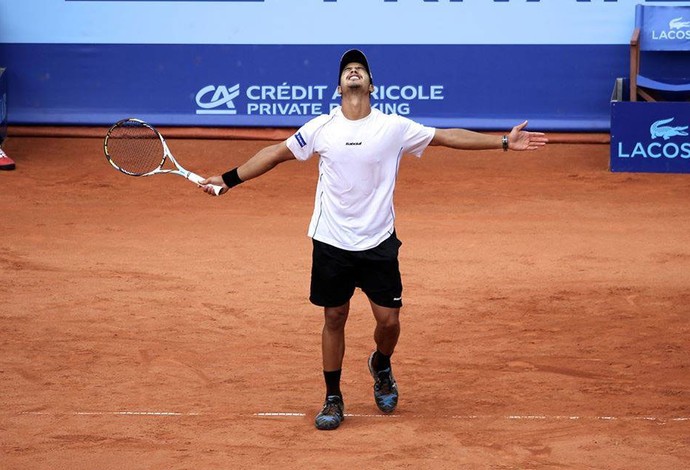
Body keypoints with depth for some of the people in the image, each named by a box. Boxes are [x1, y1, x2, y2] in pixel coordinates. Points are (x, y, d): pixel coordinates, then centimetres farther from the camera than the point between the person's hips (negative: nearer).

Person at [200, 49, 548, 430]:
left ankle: (381, 366, 33)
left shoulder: (394, 127, -3)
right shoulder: (321, 128, -1)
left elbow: (449, 137, 2)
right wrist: (228, 179, 6)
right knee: (334, 318, 5)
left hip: (378, 244, 0)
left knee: (389, 320, -1)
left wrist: (504, 142, 0)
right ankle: (333, 400, 18)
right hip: (331, 242, 0)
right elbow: (275, 154, 8)